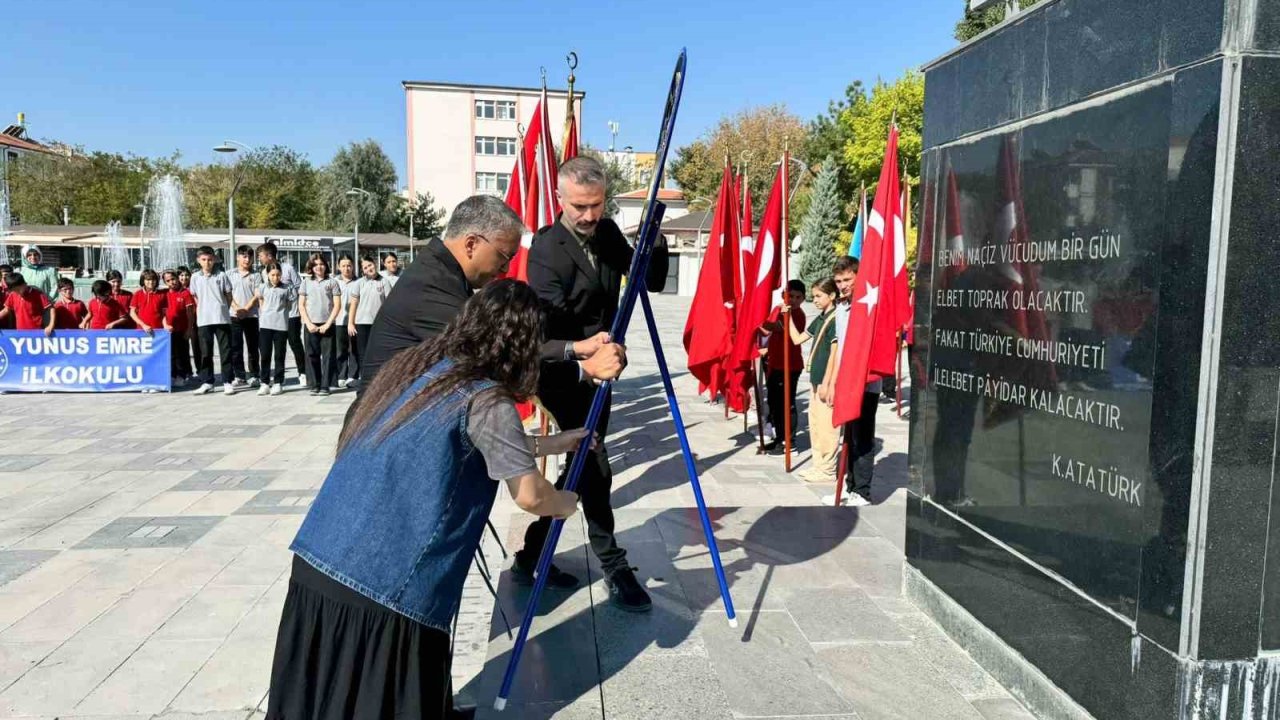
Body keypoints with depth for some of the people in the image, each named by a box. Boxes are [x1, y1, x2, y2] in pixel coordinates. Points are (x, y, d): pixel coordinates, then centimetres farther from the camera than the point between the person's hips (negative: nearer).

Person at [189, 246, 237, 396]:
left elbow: (229, 296, 6)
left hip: (222, 319, -2)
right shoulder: (195, 277, 7)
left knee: (225, 351, 0)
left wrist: (223, 310, 2)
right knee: (205, 352, 7)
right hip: (203, 320, 2)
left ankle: (227, 381, 6)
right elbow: (195, 298, 14)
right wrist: (202, 310, 5)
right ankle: (207, 382, 14)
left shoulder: (221, 276, 1)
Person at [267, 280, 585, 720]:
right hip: (384, 588, -7)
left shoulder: (412, 365, 13)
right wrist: (566, 504, 15)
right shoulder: (485, 401, -10)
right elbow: (530, 497, -8)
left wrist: (548, 444, 32)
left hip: (316, 562, 7)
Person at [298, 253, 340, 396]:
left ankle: (325, 386, 2)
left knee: (327, 356, -2)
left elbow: (337, 305, 0)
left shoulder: (332, 282, 5)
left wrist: (327, 324, -7)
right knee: (312, 355, 3)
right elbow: (301, 305, 8)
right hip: (311, 325, 2)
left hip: (327, 325, -2)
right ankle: (314, 385, 10)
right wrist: (309, 323, -4)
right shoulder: (306, 282, 10)